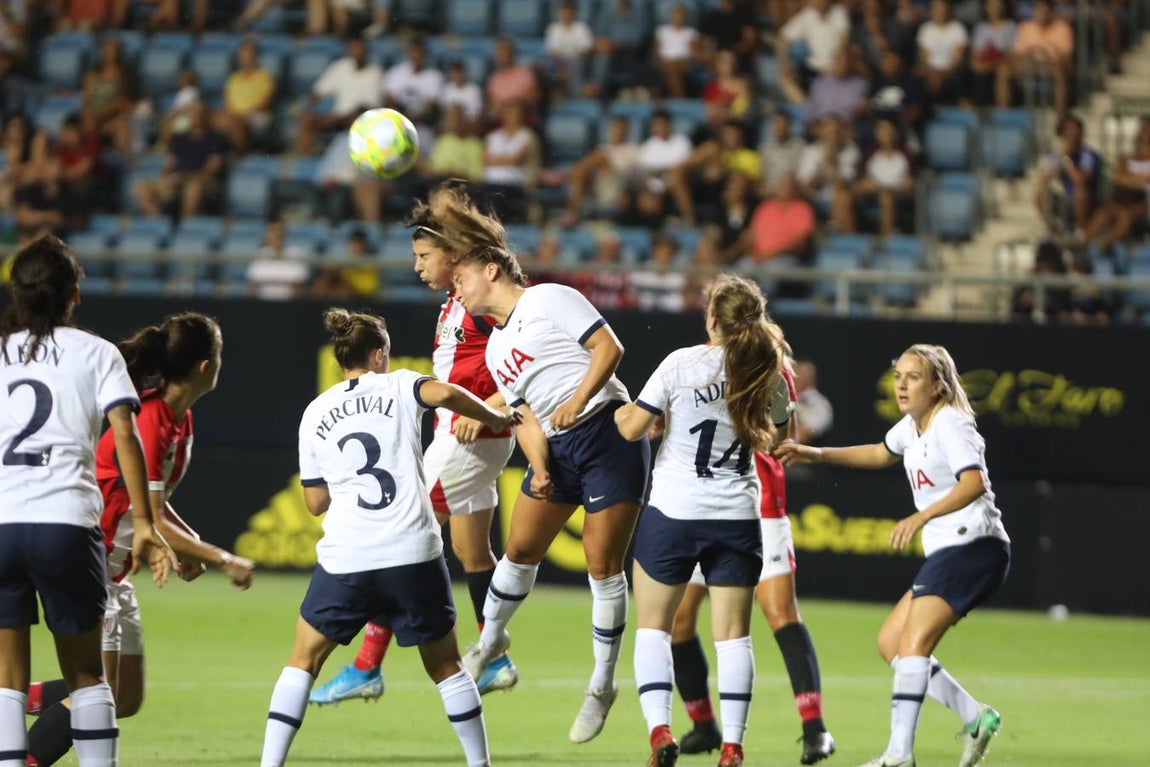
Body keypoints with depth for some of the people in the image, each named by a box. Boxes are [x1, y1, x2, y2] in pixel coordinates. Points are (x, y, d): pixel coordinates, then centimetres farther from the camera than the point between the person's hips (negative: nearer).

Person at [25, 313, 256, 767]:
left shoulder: (179, 419, 7)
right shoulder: (149, 421, -23)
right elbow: (150, 519, -26)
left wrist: (191, 545, 1)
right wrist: (221, 559, -22)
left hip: (114, 572, 10)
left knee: (126, 699, 8)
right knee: (98, 695, -16)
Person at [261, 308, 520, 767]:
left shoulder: (315, 414, 11)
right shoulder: (399, 387, 5)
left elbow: (315, 501, 13)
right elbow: (444, 394, -17)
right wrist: (496, 419, -2)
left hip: (345, 558, 1)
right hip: (414, 555, -1)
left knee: (303, 662, 11)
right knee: (444, 665, 15)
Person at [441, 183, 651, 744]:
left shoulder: (549, 300, -4)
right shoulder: (495, 349, 18)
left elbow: (609, 347, -12)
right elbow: (524, 414, 12)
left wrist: (577, 401, -22)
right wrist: (539, 468, -5)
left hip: (607, 432, -7)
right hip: (556, 450, 7)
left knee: (603, 566, -5)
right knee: (520, 550, 9)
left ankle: (602, 684, 4)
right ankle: (491, 640, 34)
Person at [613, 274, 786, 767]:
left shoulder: (681, 364, -11)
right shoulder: (769, 374, -1)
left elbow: (631, 428, -9)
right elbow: (776, 440, 14)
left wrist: (620, 412, 12)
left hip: (673, 511, -2)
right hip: (737, 517, 2)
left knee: (653, 626, 10)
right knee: (733, 634, 7)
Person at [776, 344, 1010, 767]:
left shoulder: (949, 425, -14)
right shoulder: (912, 426, 15)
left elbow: (974, 483, -29)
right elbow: (880, 454, 36)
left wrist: (922, 517, -39)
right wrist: (817, 454, 28)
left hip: (974, 546, -10)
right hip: (946, 554, 10)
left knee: (913, 643, -19)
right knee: (891, 642, 9)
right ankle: (975, 717, 9)